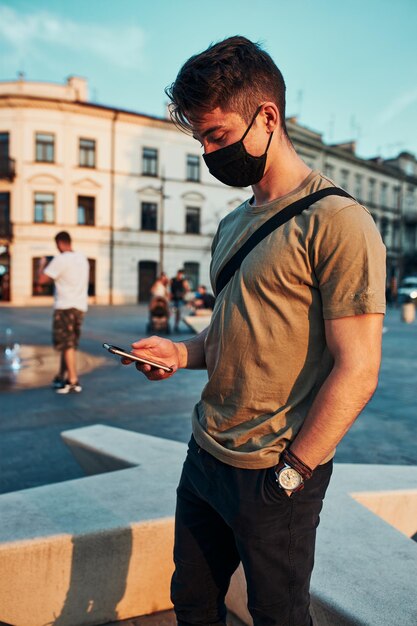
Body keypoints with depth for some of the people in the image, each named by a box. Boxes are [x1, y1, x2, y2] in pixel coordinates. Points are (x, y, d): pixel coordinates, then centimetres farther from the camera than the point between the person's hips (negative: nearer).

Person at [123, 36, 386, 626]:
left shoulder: (337, 220, -16)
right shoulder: (233, 226, 11)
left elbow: (356, 372, -19)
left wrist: (289, 474, -15)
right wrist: (182, 351, 0)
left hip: (274, 474, -7)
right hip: (204, 456, 7)